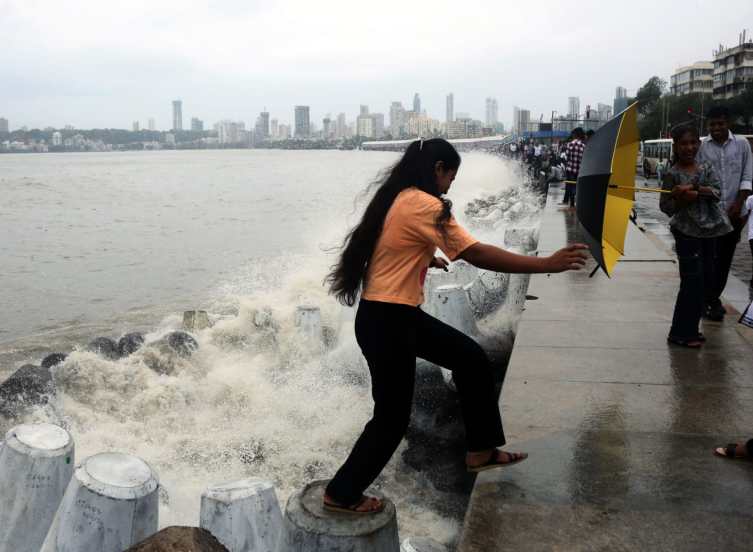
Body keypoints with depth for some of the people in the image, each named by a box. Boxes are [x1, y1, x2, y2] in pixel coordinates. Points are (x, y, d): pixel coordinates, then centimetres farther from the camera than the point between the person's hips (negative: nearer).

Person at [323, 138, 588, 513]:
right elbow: (477, 254, -24)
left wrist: (426, 259, 25)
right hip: (386, 322, -10)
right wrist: (547, 264, -21)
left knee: (471, 359, 14)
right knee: (392, 417, 4)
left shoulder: (397, 199, 10)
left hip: (400, 314, 10)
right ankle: (341, 494, 22)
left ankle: (481, 451, 25)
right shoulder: (423, 205, -19)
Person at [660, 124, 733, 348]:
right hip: (687, 231, -6)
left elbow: (717, 192, -8)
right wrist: (681, 199, -24)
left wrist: (695, 190, -23)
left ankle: (691, 328, 22)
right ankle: (680, 333, 5)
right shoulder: (672, 174, -6)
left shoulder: (707, 169, 7)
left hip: (709, 230, 6)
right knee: (692, 281, -6)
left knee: (708, 281, 9)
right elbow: (665, 206, -6)